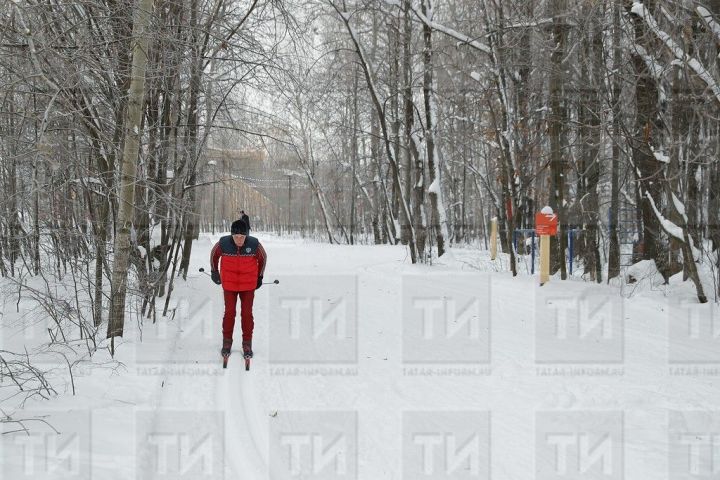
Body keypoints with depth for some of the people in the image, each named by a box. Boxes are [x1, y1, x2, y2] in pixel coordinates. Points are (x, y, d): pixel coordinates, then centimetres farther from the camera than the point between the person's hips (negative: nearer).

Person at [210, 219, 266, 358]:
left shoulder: (254, 244, -18)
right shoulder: (223, 243, -17)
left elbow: (263, 258, 2)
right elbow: (214, 255, 4)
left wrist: (260, 277, 11)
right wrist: (214, 272, 14)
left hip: (248, 285, 0)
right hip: (229, 284, 0)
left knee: (247, 314, 4)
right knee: (229, 313, 4)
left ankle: (247, 344, 16)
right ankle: (227, 342, 18)